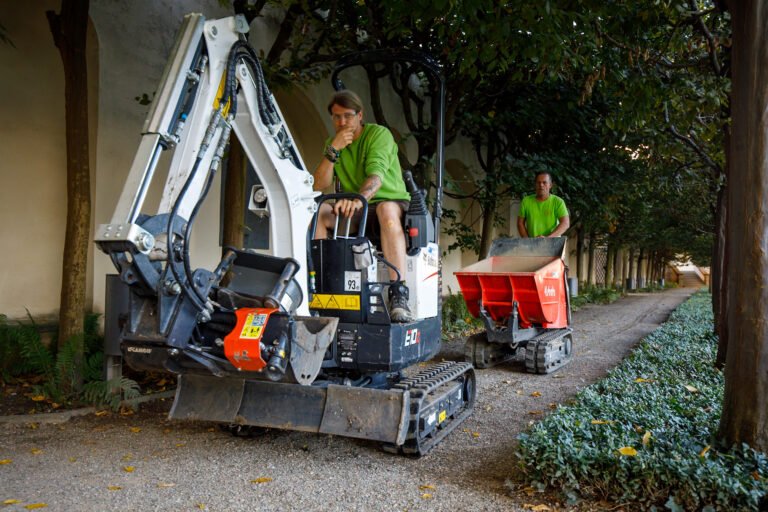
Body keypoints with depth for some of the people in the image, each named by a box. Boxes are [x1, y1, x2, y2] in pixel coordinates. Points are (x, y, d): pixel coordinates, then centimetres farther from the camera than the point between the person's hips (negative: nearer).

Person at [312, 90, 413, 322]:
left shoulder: (379, 134, -8)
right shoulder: (332, 143, 9)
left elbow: (376, 175, -26)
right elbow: (319, 185, -2)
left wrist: (360, 198, -47)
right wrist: (333, 149, -14)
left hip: (393, 201, -5)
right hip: (354, 211, 5)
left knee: (387, 209, -40)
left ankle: (398, 295, -47)